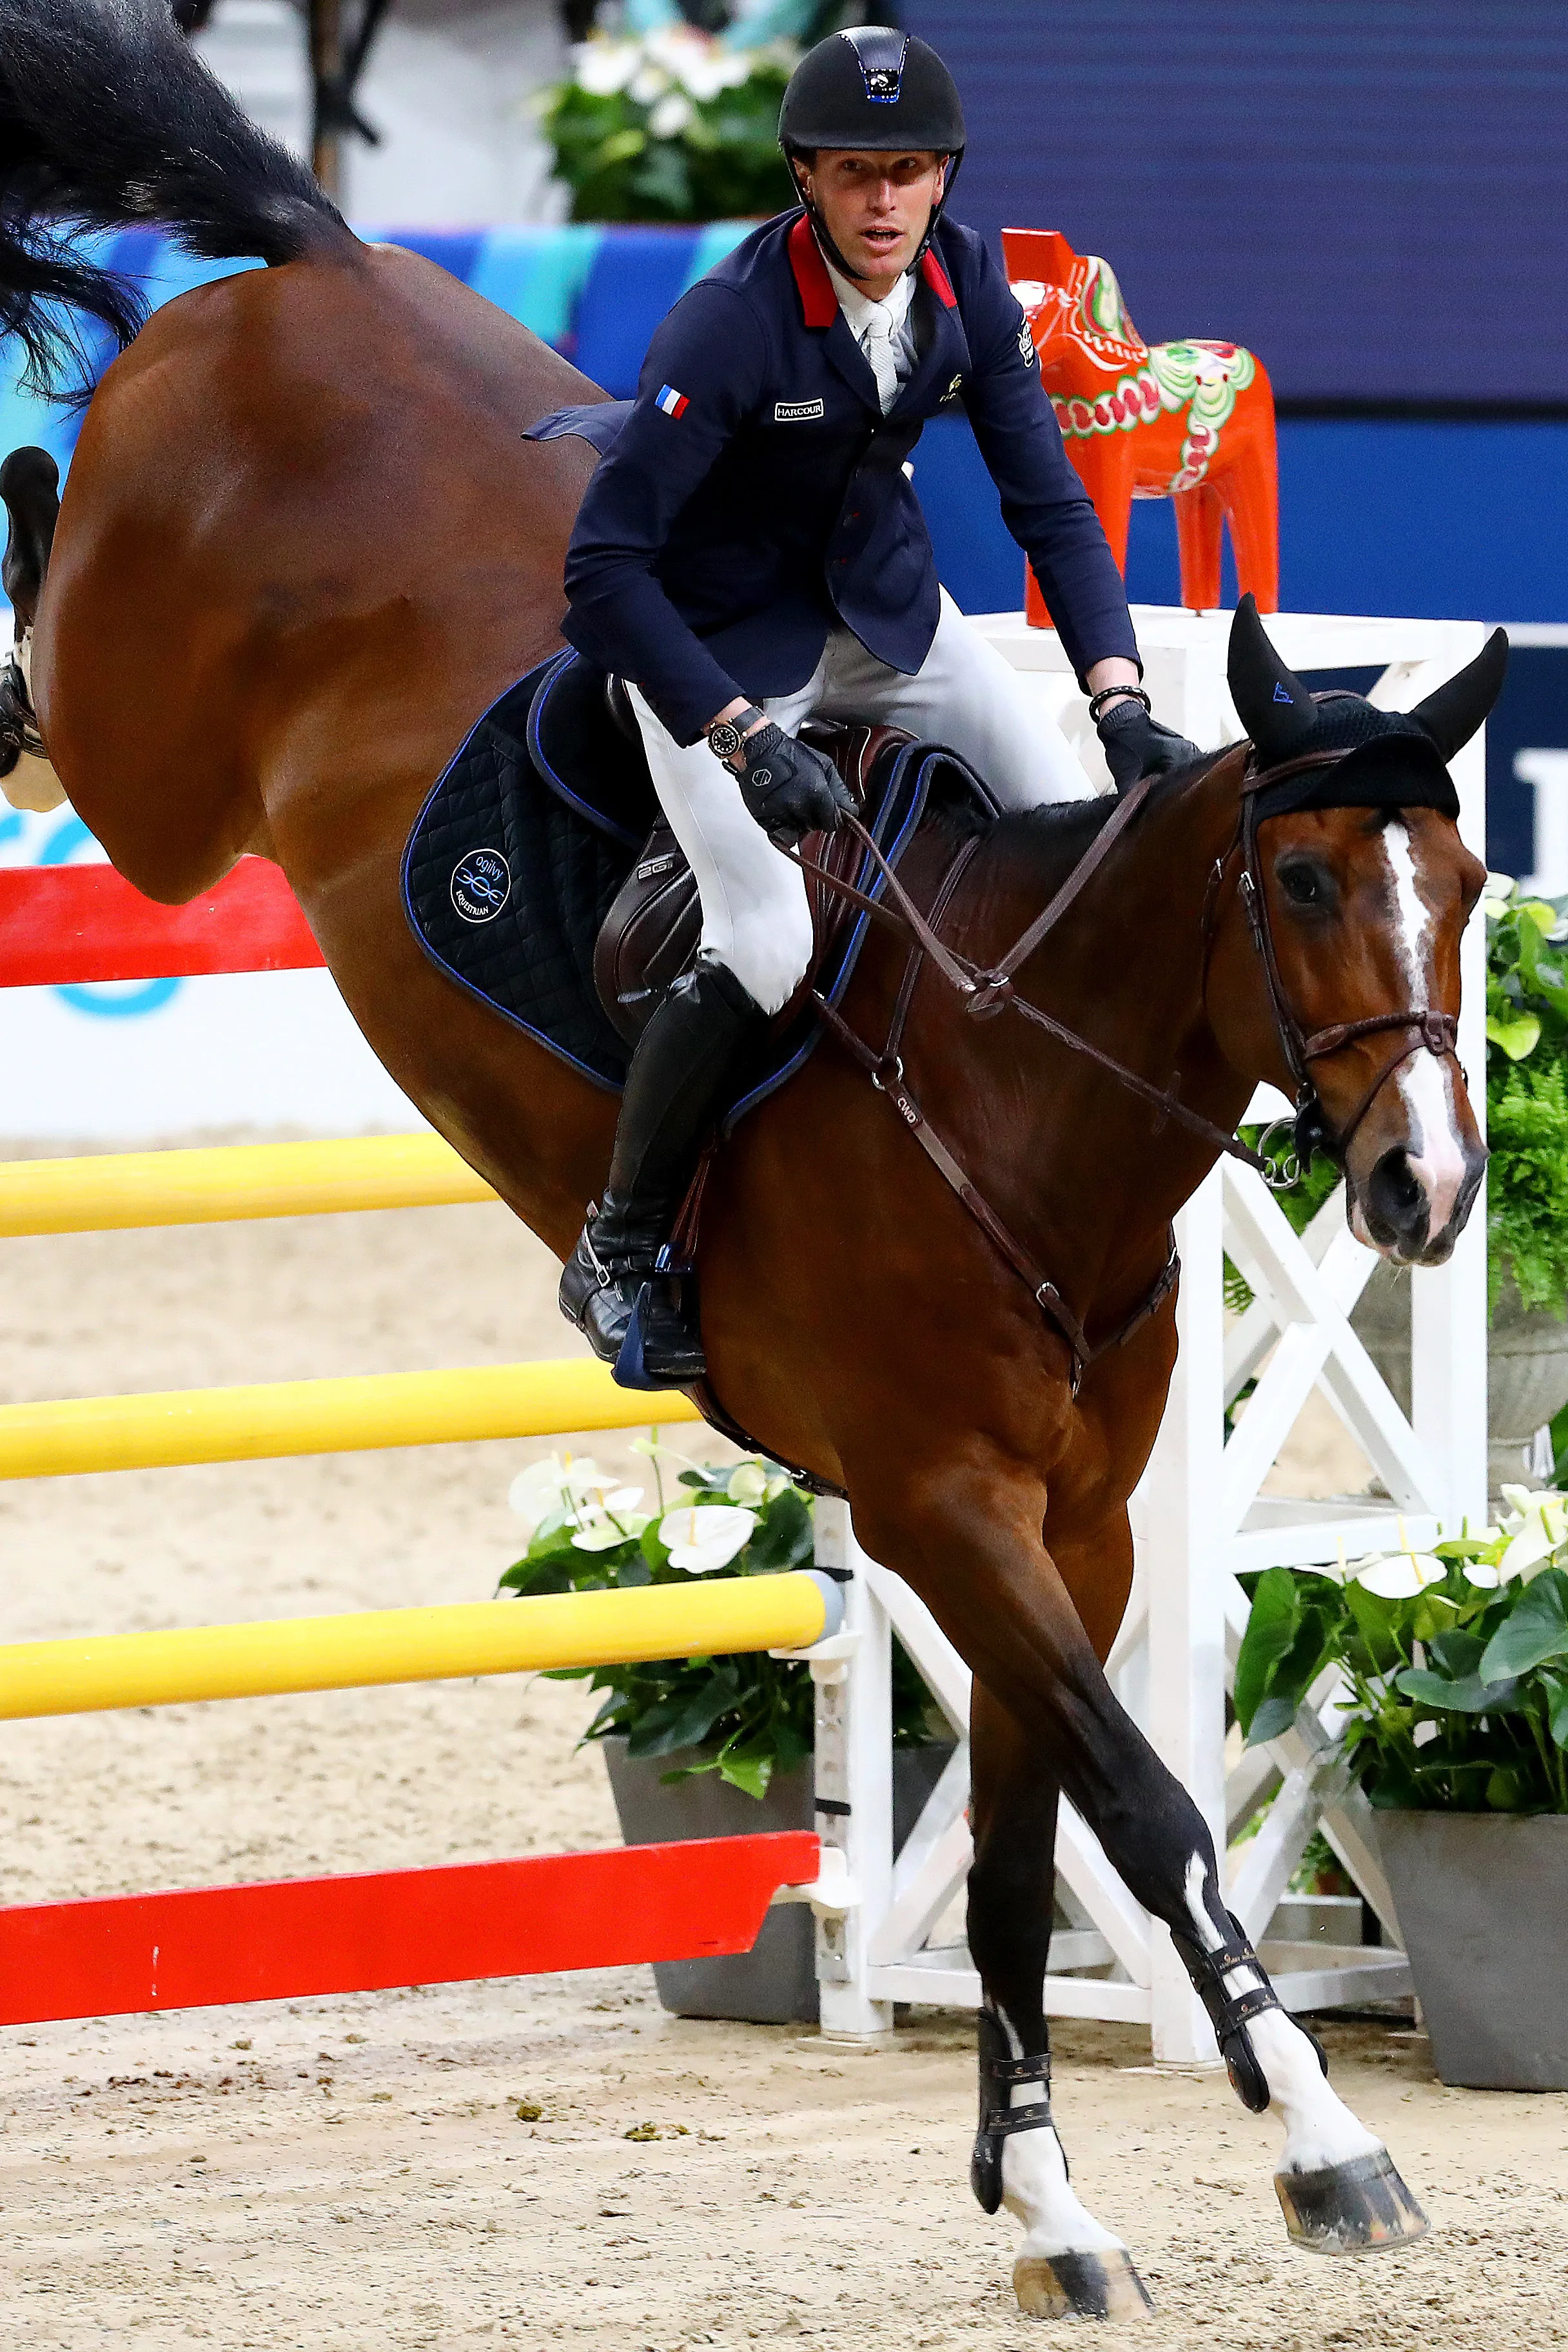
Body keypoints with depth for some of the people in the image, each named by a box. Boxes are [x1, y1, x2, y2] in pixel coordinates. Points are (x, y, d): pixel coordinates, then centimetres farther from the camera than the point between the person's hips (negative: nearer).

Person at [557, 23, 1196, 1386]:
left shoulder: (965, 289, -13)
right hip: (720, 643, -6)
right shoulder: (731, 328, -32)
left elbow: (1047, 500, -7)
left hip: (884, 608, 6)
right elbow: (602, 568, -33)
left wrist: (1121, 699, -20)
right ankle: (618, 1255, 0)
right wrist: (745, 743, -40)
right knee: (766, 951, -19)